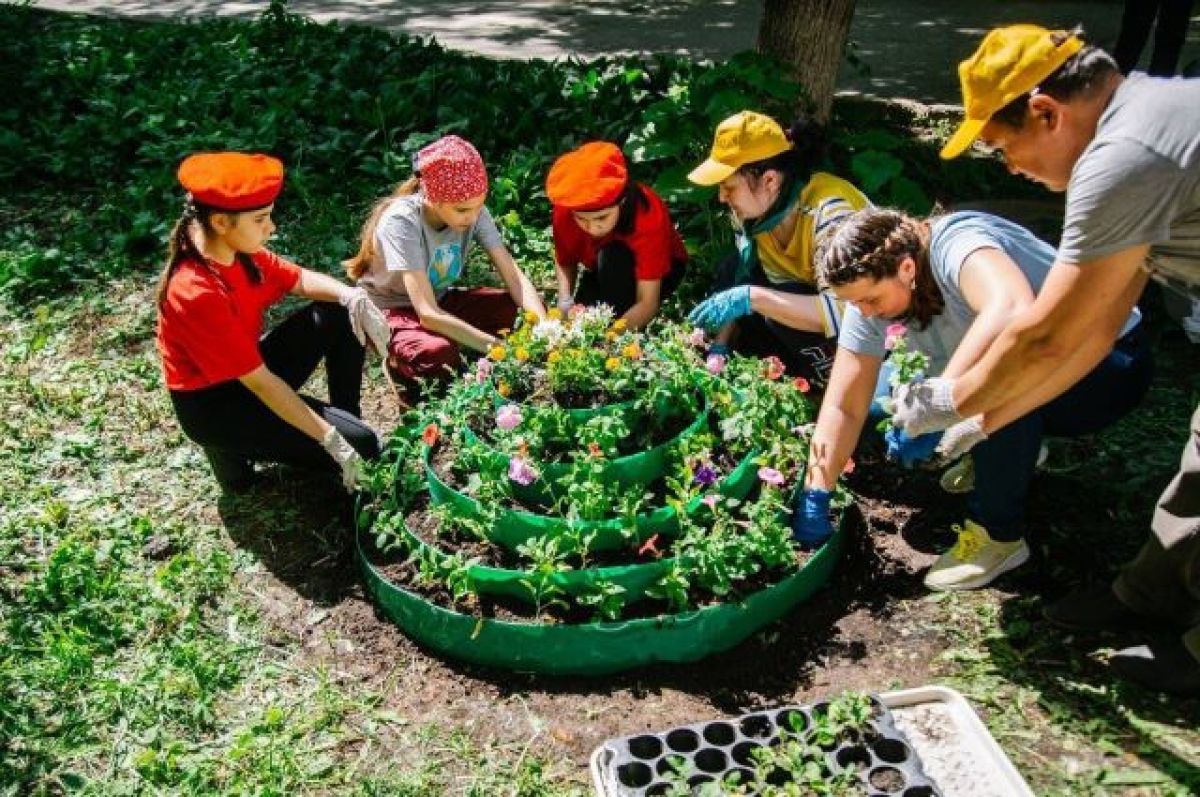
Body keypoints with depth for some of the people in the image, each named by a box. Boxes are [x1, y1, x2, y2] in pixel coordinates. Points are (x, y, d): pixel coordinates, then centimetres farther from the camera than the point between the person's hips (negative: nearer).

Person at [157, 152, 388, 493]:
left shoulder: (239, 251, -9)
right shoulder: (198, 294, -32)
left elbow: (300, 280, 5)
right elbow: (260, 383, -30)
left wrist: (352, 296, -17)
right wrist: (333, 441, -29)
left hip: (250, 372, 8)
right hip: (213, 405, -8)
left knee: (342, 314, -4)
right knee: (359, 445, -16)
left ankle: (345, 417, 9)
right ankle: (232, 447, 2)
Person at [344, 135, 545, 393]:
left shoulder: (473, 211, -17)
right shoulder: (401, 222, -31)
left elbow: (514, 276, -17)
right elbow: (428, 315, -37)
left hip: (440, 300, 5)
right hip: (391, 312, -5)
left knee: (523, 312, -17)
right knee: (439, 352, -37)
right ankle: (399, 366, -3)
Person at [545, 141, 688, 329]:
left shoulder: (647, 215, -37)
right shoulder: (565, 211, -28)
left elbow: (648, 303, -37)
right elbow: (564, 262, -9)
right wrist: (565, 303, -27)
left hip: (660, 269, -3)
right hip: (606, 276, 4)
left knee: (612, 257, -35)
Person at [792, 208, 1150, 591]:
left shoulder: (957, 245, -33)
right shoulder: (870, 291, -13)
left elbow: (1011, 311, -55)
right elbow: (844, 406, -12)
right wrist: (813, 500, -17)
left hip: (1110, 361, -7)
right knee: (881, 395, -6)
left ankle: (998, 535, -17)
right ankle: (1016, 449, 14)